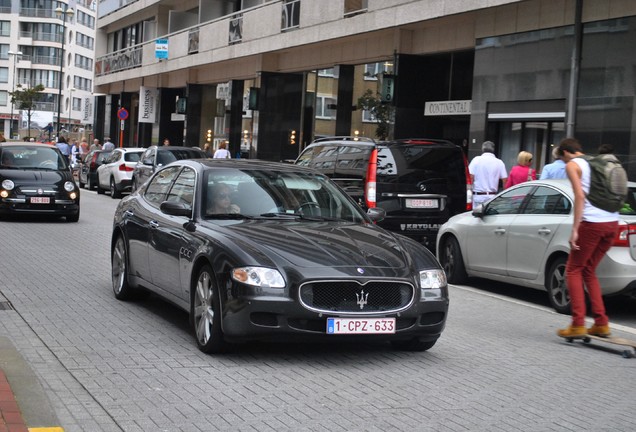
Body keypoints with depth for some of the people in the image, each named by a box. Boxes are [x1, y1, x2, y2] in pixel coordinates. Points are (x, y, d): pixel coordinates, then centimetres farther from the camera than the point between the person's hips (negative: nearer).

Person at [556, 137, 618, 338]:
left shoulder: (572, 165, -1)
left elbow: (580, 196, -13)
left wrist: (574, 229, -13)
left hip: (592, 223, -7)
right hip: (612, 222, 7)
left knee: (573, 270, 5)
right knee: (589, 271, 18)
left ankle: (578, 324, -3)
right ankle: (601, 323, 13)